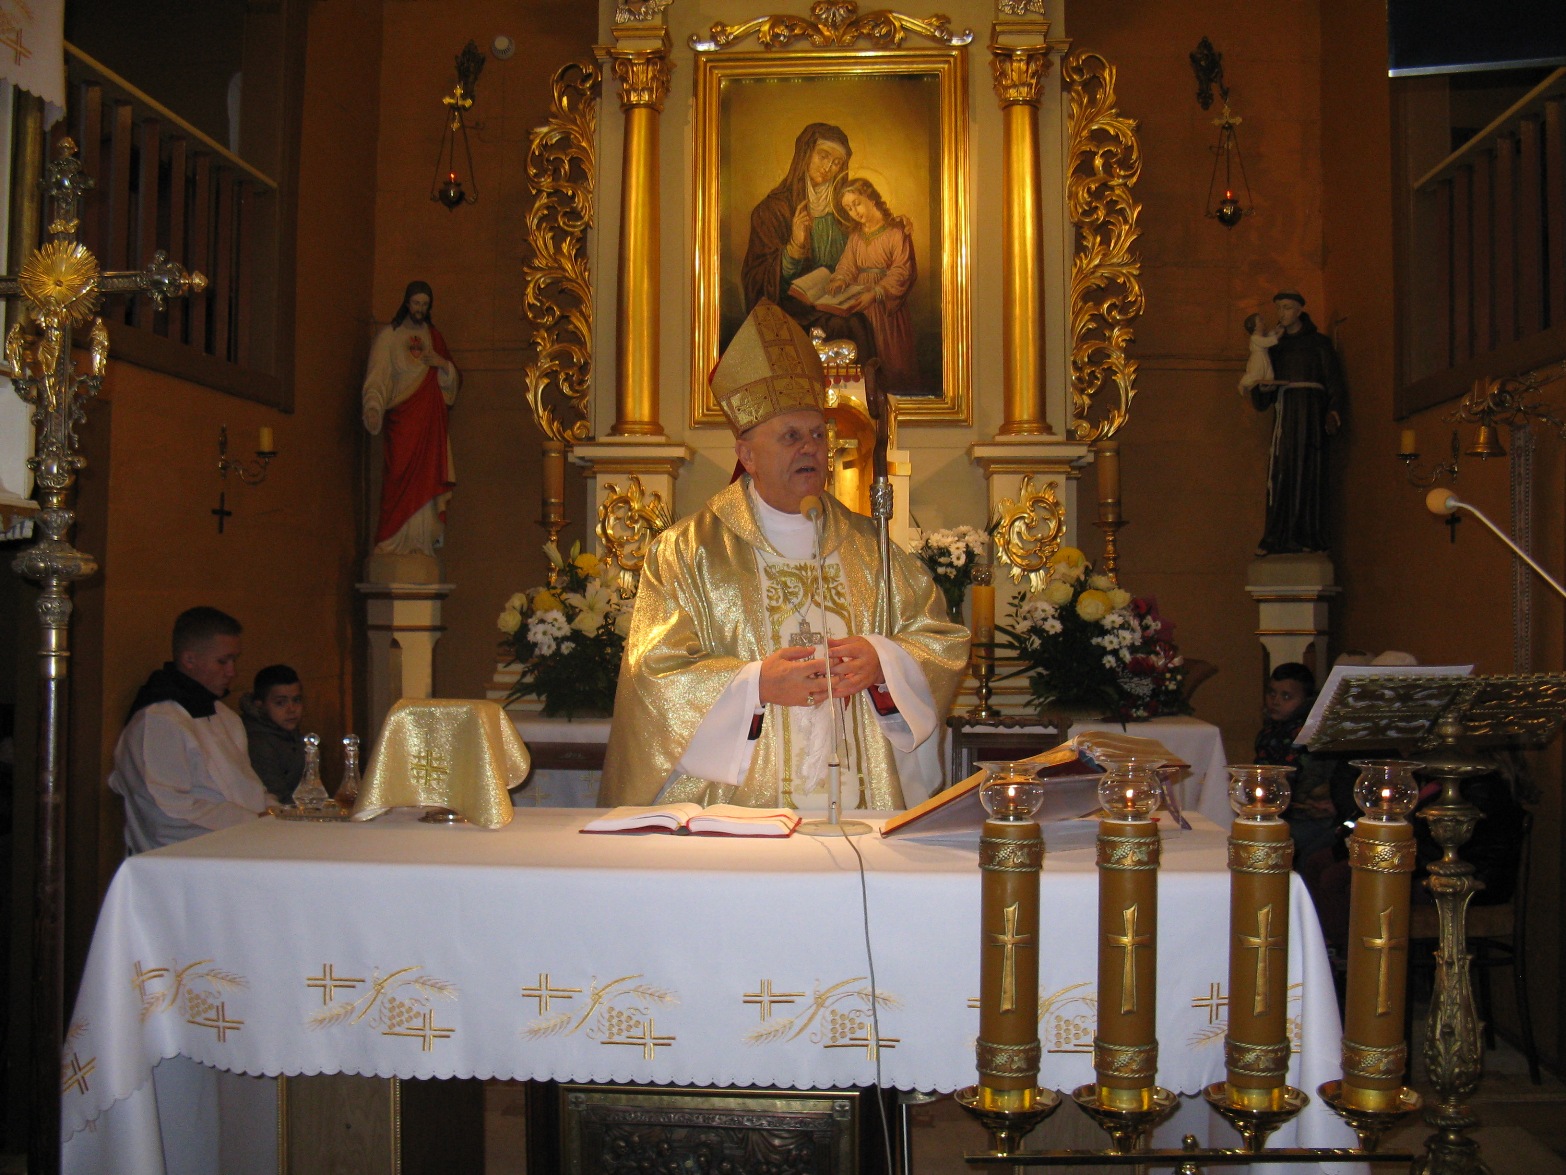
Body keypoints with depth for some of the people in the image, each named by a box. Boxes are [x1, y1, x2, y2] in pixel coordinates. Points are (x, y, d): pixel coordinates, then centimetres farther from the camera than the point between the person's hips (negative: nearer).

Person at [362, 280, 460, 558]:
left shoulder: (434, 337, 17)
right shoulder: (388, 336, 4)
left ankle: (420, 543, -2)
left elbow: (453, 380, 18)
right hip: (400, 420, -4)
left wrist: (442, 363, -4)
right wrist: (373, 409, -23)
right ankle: (394, 543, -9)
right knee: (400, 480, -10)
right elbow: (377, 376, -7)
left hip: (429, 421, 4)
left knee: (425, 480, -2)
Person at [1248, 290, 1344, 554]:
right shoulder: (1277, 346, 19)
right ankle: (1278, 539, -8)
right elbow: (1262, 401, 15)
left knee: (1308, 469, -6)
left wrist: (1332, 411, -16)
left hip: (1310, 409, -3)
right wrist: (1262, 387, -9)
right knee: (1281, 472, -5)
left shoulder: (1318, 342, 7)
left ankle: (1307, 537, -5)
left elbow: (1333, 380, -1)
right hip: (1284, 411, 3)